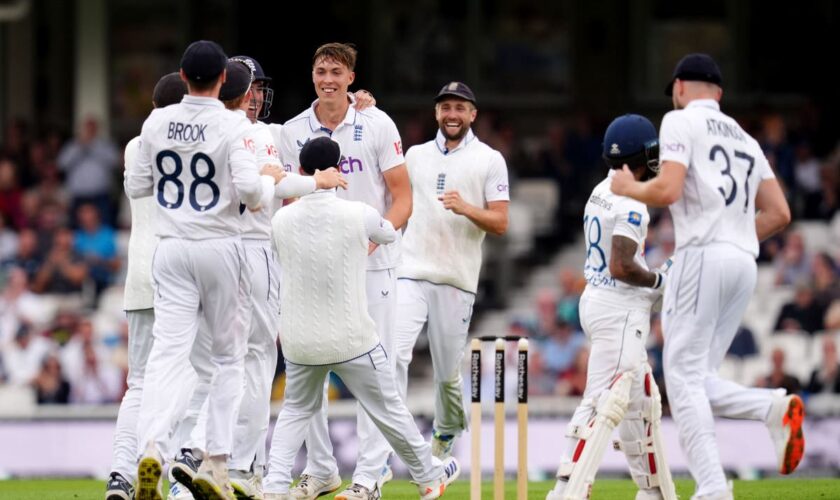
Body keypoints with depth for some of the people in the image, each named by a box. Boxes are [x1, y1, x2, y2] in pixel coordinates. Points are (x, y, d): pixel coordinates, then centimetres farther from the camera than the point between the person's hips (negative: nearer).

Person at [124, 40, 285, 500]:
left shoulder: (156, 123, 3)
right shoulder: (233, 125, -10)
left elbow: (135, 186, 10)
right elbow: (248, 190, -20)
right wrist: (270, 180, 2)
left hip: (172, 251, 3)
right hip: (220, 249, -3)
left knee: (168, 353, -4)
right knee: (229, 356, 11)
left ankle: (150, 448, -27)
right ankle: (215, 463, 5)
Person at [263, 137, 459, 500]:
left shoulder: (281, 220, -4)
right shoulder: (358, 215, -12)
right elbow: (390, 233, 11)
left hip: (299, 341, 2)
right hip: (352, 340, -2)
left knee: (295, 411, 20)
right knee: (389, 410, 13)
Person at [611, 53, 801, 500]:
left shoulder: (682, 121, 2)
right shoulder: (744, 139, 25)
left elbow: (667, 190, -12)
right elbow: (779, 213, 19)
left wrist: (627, 187, 7)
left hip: (703, 255, -7)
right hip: (745, 262, 7)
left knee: (683, 376, -7)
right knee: (698, 381, 11)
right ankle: (775, 408, -16)